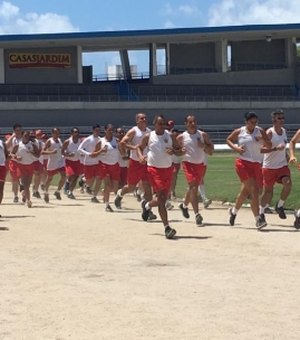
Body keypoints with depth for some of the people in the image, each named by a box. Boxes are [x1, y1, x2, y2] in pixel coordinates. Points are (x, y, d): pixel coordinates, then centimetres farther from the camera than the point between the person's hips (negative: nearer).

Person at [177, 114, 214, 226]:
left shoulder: (203, 135, 2)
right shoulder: (181, 137, -2)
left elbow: (211, 151, 4)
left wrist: (204, 146, -14)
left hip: (201, 164, 4)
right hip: (188, 163, -3)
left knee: (193, 188, 16)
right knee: (193, 187, -17)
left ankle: (184, 205, 44)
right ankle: (197, 214, -20)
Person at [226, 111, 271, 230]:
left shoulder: (260, 131, 4)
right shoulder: (239, 132, 0)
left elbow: (269, 146, 6)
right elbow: (228, 140, 15)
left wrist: (263, 140, -16)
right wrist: (236, 148, -3)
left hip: (256, 164, 4)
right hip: (242, 162, -3)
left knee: (245, 191, 13)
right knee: (254, 190, -17)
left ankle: (234, 211, 40)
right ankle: (258, 219, -19)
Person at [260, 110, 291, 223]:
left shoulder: (284, 131, 7)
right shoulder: (269, 132, -14)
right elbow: (261, 149, -23)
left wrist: (286, 157, 12)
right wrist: (276, 148, -31)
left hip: (282, 165, 5)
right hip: (269, 167, -5)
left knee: (288, 184, -19)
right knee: (268, 191, 3)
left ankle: (279, 206, 3)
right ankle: (261, 212, 25)